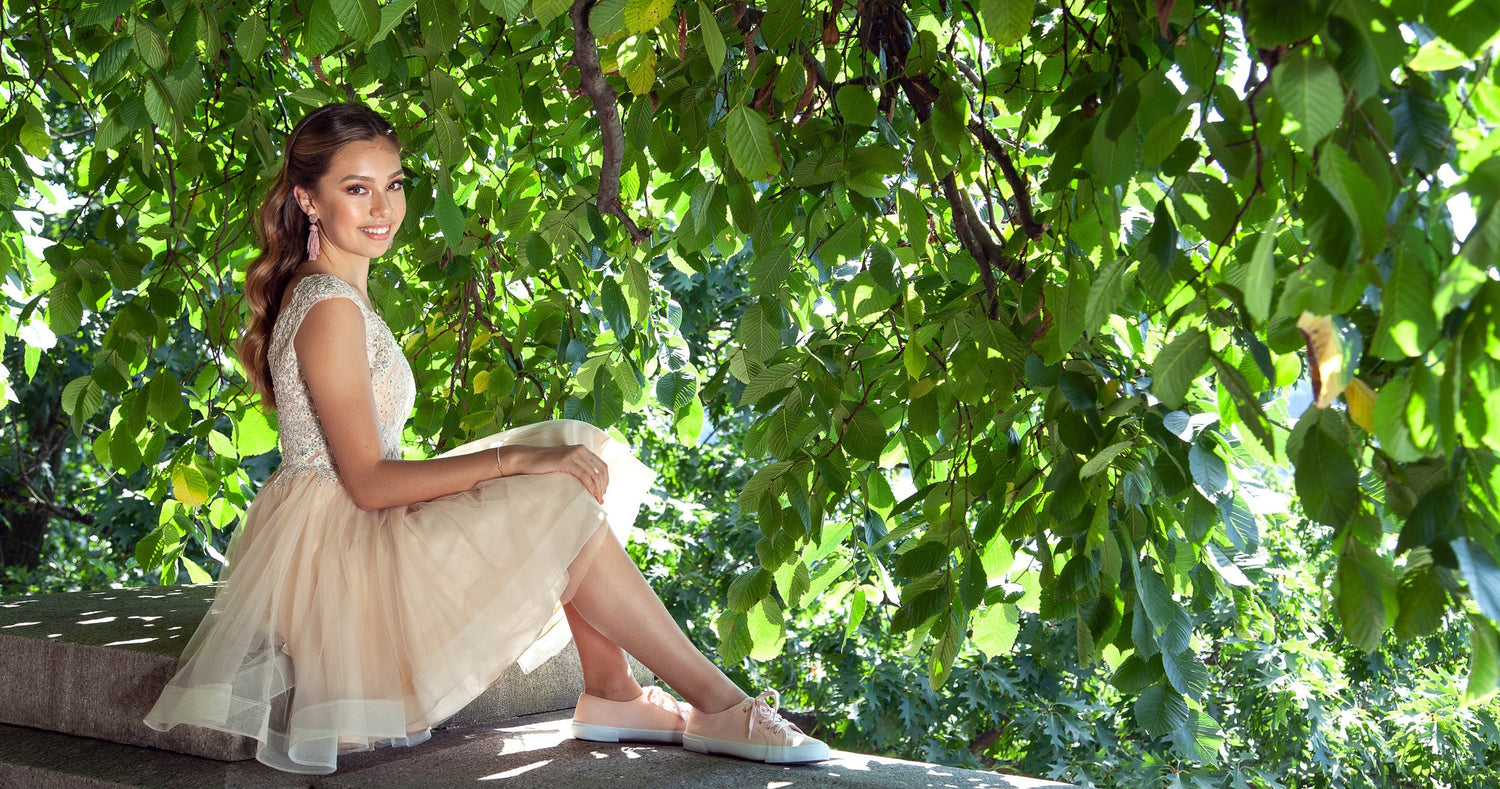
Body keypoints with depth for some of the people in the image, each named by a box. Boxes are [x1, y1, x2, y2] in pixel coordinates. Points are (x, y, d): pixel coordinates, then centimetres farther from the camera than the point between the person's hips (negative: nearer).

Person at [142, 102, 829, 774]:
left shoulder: (328, 294, 15)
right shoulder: (330, 311, -17)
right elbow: (367, 483, -21)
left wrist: (519, 459, 8)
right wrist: (515, 458, -21)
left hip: (352, 536, 10)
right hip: (335, 549, -10)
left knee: (576, 450, 1)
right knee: (560, 504, -20)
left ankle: (610, 694, -7)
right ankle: (719, 705, -14)